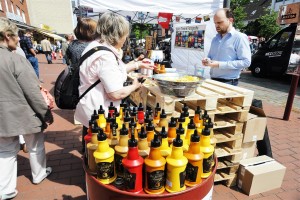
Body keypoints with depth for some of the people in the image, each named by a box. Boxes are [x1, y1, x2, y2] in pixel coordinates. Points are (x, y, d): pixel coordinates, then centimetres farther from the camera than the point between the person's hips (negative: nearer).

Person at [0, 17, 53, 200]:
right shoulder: (16, 59, -20)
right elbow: (32, 92, -20)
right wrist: (46, 113, -9)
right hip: (25, 114, -6)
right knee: (35, 146, 17)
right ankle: (39, 174, 38)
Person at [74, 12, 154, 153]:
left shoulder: (96, 45, 8)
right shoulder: (105, 56, -26)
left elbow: (114, 71, 19)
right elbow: (116, 93, -27)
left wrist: (138, 64, 21)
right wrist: (135, 86, -8)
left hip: (92, 107, 10)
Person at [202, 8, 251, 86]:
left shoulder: (239, 37, -6)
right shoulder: (215, 39, 14)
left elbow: (246, 62, -14)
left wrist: (220, 64, -19)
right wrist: (207, 60, 0)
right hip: (213, 80, 6)